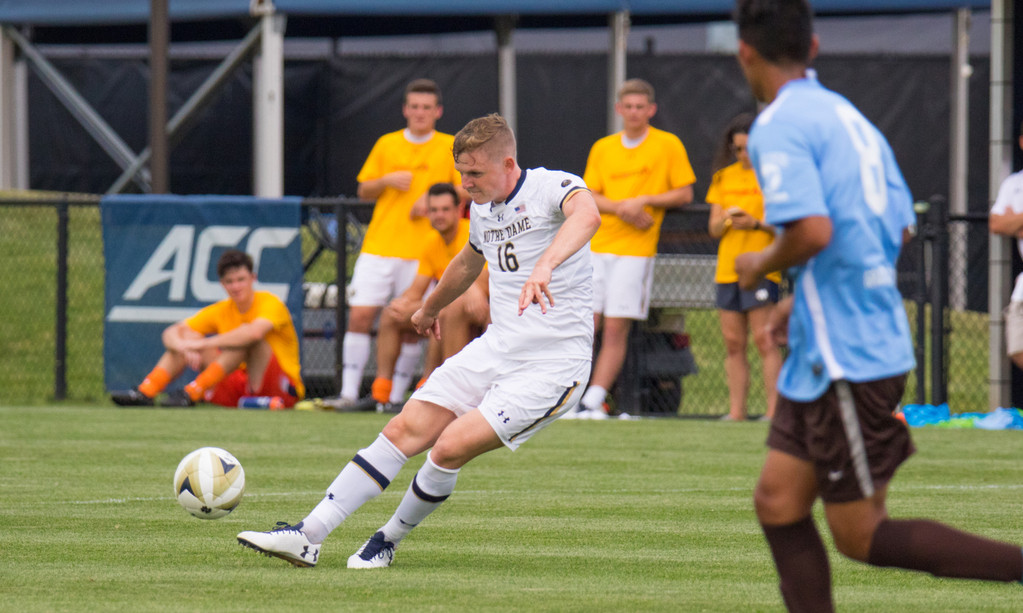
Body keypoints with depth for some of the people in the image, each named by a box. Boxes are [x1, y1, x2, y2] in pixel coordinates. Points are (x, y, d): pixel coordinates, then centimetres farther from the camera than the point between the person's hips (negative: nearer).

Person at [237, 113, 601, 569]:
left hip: (553, 362, -8)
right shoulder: (482, 209, 12)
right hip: (497, 346, 8)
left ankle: (389, 541, 5)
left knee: (451, 446, -19)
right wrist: (430, 307, 52)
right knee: (404, 431, -4)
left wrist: (544, 266, -56)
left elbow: (586, 214, -38)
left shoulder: (553, 187, -13)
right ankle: (307, 536, -4)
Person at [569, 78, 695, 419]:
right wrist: (621, 208, -10)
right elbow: (588, 196, 8)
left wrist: (644, 201, -10)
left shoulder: (668, 145, 3)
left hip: (636, 250, -3)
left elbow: (684, 194, 2)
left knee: (616, 328, -7)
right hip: (597, 246, 3)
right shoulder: (602, 148, 13)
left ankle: (593, 400, -5)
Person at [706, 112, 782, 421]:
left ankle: (774, 409, -11)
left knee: (764, 340, -11)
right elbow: (714, 229, 14)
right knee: (733, 344, 4)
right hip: (727, 268, 5)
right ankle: (736, 410, 6)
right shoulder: (724, 177, 14)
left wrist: (757, 223, -18)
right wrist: (725, 219, -7)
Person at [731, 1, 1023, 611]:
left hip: (846, 356, -9)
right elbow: (900, 227, 19)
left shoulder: (778, 127, -14)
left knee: (861, 536, -2)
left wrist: (763, 265, -6)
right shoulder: (850, 116, 14)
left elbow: (813, 230, -27)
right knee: (778, 502, 10)